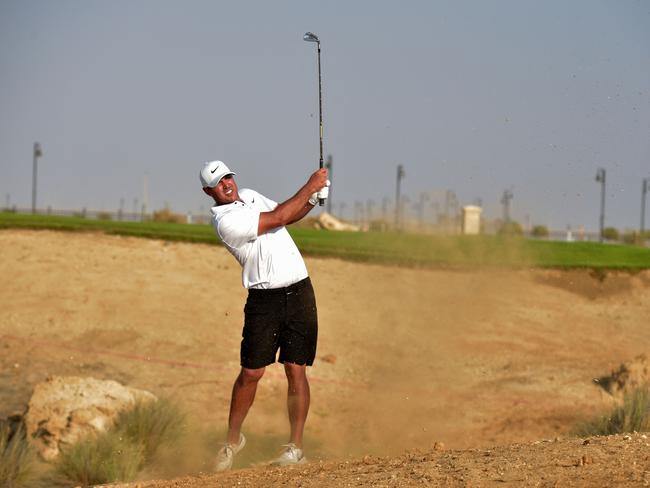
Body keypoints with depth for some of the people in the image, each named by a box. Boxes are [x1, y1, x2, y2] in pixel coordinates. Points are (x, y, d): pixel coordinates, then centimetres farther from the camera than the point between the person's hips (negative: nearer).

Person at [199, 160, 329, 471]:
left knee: (296, 370, -2)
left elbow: (287, 217, 22)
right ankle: (233, 440, 16)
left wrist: (313, 200, 4)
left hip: (299, 291, 5)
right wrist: (310, 186, -10)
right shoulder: (225, 220, -14)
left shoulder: (249, 195, 12)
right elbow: (277, 218, -16)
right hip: (264, 300, -5)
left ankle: (295, 447, -1)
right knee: (251, 372, -4)